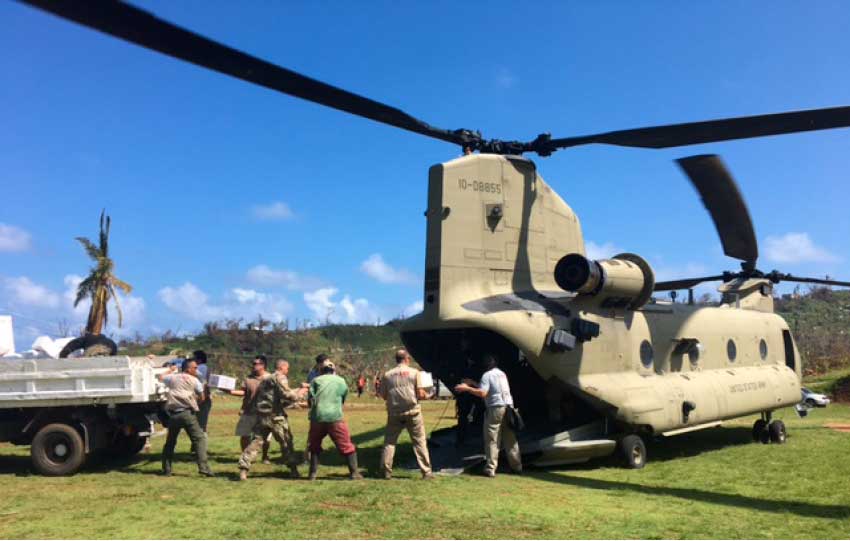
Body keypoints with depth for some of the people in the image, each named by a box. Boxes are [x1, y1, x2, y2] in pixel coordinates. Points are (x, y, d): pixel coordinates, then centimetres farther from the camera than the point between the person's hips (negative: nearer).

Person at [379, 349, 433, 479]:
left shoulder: (387, 375, 2)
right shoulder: (414, 372, -3)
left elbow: (384, 396, 6)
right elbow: (420, 394, -8)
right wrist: (426, 395, 14)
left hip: (394, 413, 2)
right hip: (412, 412, -1)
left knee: (389, 442, 12)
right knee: (420, 442, 6)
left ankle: (386, 471, 8)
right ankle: (426, 472, 6)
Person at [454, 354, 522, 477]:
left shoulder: (487, 375, -5)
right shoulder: (502, 373, 21)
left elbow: (482, 393, -15)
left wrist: (466, 388, -9)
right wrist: (472, 383, 30)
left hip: (496, 408, -7)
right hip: (508, 407, 7)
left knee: (491, 440, -4)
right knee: (510, 439, 13)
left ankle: (490, 469, -6)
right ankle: (517, 466, 17)